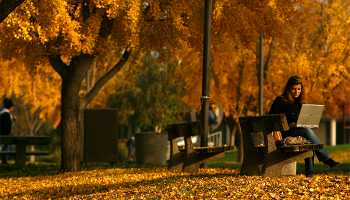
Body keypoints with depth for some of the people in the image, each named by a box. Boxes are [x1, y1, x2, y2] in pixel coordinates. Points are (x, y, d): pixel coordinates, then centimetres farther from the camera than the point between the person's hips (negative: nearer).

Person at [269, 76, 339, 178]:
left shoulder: (300, 103, 21)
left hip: (300, 131, 5)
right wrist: (289, 125, -17)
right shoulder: (280, 101, 1)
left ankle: (310, 174, -35)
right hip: (286, 134, -5)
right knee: (307, 131, -33)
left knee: (309, 140, -30)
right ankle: (326, 158, -35)